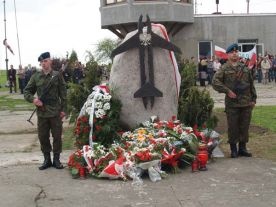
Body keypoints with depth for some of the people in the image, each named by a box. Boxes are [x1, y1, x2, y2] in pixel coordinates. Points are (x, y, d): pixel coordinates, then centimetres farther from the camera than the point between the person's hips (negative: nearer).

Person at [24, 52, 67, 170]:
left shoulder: (57, 75, -1)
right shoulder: (35, 76, 5)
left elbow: (63, 94, 0)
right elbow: (26, 91, 9)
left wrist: (63, 109, -4)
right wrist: (32, 99, -11)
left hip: (55, 112, -2)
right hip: (41, 112, 2)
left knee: (57, 136, 5)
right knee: (43, 137, 8)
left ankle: (56, 159, 18)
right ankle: (47, 159, 22)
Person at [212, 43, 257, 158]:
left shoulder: (245, 68, 12)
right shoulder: (224, 69, -1)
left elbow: (251, 84, 15)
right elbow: (215, 82, -11)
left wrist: (253, 99, 11)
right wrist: (227, 91, -16)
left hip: (246, 103, 4)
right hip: (232, 103, -4)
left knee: (245, 126, 9)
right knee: (233, 127, 2)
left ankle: (242, 148, 21)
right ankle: (233, 149, 15)